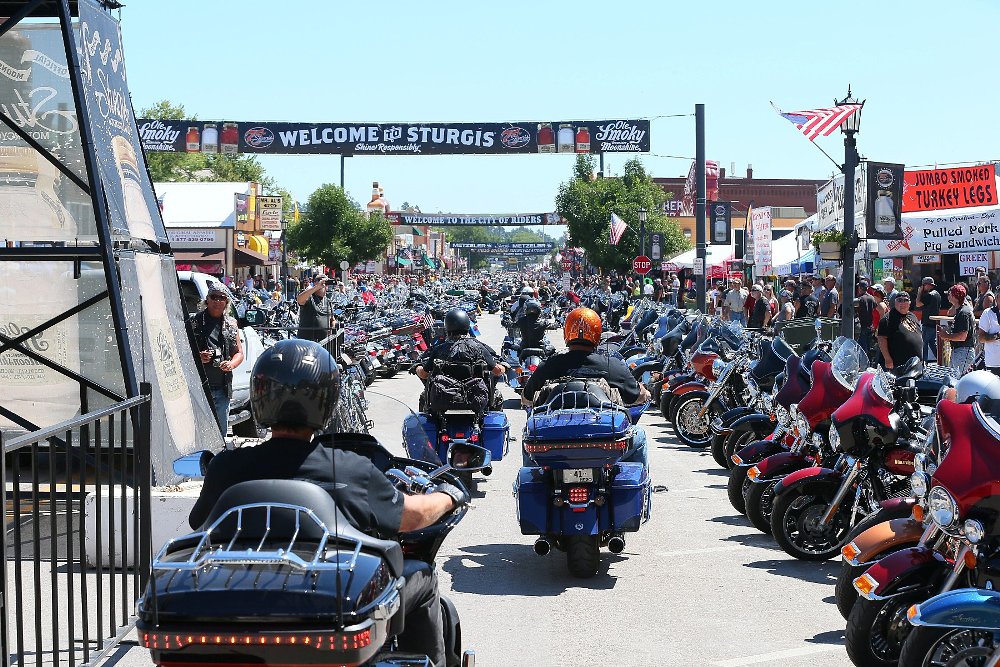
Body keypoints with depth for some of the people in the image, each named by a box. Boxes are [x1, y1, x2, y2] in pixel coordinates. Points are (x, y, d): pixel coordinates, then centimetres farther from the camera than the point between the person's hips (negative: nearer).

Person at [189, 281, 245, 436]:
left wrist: (231, 364, -5)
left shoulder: (231, 324, 13)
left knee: (221, 432, 8)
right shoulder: (194, 322, 2)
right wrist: (197, 358, -16)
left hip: (222, 388, 4)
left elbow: (239, 353, 16)